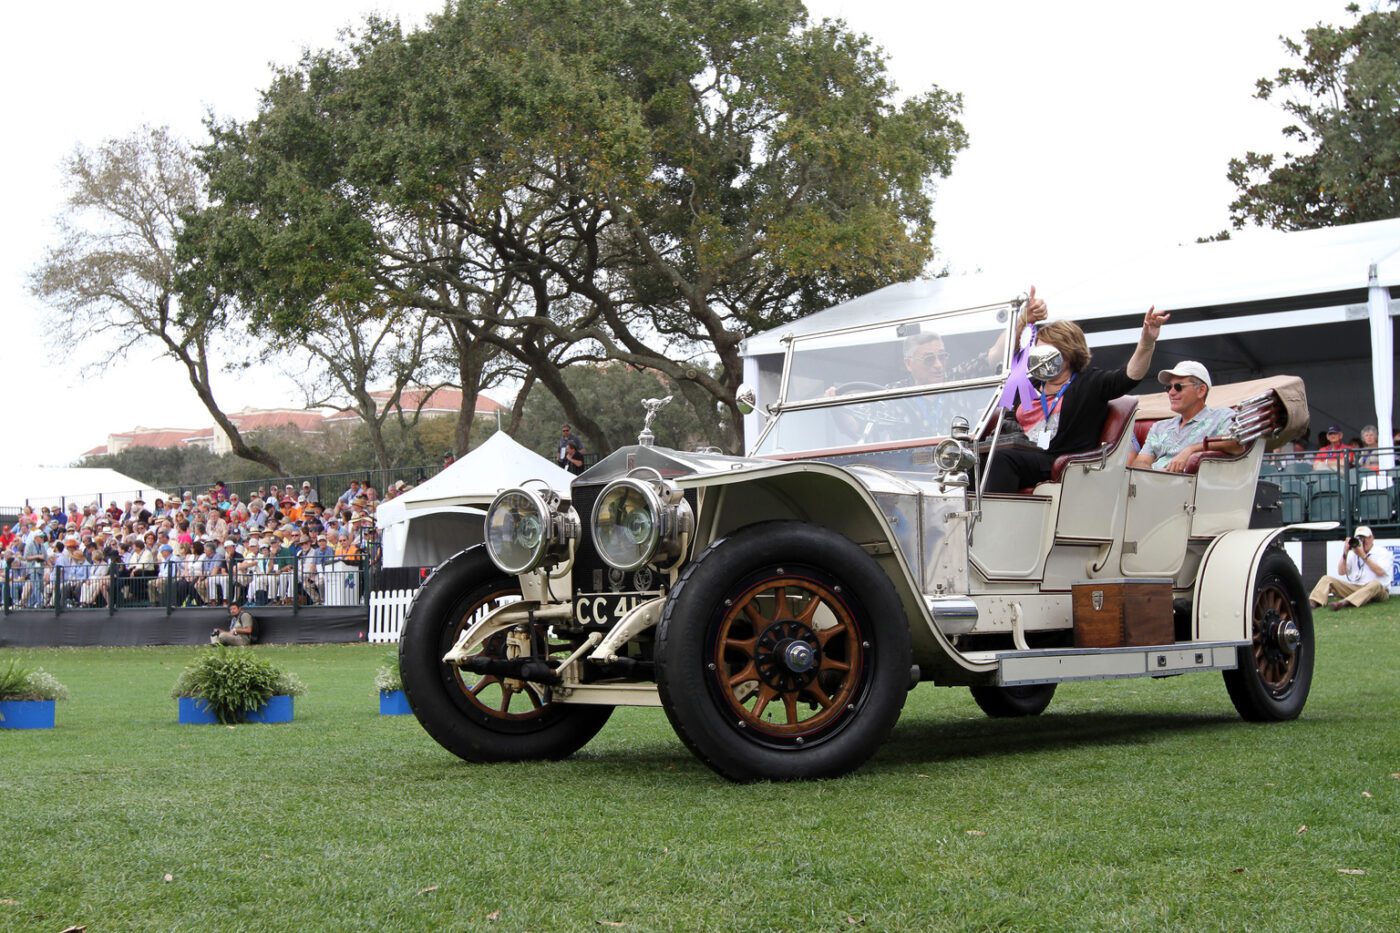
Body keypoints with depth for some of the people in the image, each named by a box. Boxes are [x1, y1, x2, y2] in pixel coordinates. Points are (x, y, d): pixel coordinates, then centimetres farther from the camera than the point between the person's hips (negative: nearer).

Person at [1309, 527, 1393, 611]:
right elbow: (1341, 572, 6)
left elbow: (1380, 572, -14)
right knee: (1327, 579, -11)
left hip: (1378, 590, -4)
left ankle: (1343, 603, -61)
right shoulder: (1352, 553, 16)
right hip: (1354, 588, 4)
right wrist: (1345, 553, -5)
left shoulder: (1382, 552, 4)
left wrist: (1363, 555, -13)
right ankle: (1313, 602, -40)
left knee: (1375, 584, -40)